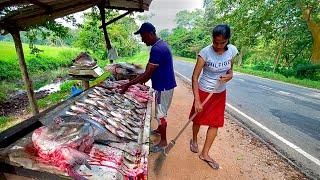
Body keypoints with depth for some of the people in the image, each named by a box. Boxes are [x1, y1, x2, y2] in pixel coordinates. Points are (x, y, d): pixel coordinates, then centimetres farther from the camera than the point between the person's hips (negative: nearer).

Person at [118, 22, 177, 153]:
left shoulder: (157, 49, -25)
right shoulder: (161, 44, 8)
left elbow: (148, 74, -27)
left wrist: (128, 85, -22)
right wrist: (142, 79, 14)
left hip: (163, 86, -10)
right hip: (164, 84, 10)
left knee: (160, 113, 4)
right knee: (160, 111, 24)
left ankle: (163, 141, 22)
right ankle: (159, 129, 45)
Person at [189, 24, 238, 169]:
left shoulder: (232, 50, -7)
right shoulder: (205, 52, -20)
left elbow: (230, 70, 8)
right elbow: (195, 77, -21)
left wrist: (229, 76, -18)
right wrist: (197, 100, -26)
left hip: (220, 93, 4)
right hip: (204, 92, -4)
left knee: (215, 124, 8)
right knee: (198, 119, 13)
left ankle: (205, 154, 26)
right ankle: (194, 140, 45)